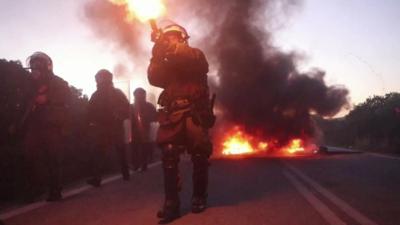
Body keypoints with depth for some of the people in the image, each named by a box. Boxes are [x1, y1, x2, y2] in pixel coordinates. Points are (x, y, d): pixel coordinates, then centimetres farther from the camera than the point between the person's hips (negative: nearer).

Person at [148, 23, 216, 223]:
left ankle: (199, 197, 11)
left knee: (199, 156, -3)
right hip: (172, 115, 3)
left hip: (195, 113, -3)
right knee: (169, 156, -10)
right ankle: (171, 202, -10)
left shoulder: (196, 55, 13)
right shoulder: (165, 63, 24)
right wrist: (157, 55, -7)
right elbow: (154, 79, 5)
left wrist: (170, 46, -16)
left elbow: (195, 59, -13)